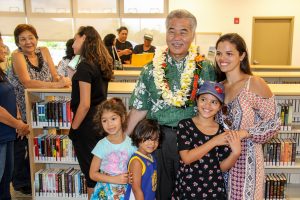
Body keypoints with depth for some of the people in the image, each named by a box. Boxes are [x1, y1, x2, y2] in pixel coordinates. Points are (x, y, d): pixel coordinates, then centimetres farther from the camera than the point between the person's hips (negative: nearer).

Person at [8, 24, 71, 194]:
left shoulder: (44, 51, 1)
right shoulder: (17, 55, -15)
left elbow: (55, 76, -1)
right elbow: (27, 82, -28)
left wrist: (62, 80, -25)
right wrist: (55, 84, -36)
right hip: (21, 111, -5)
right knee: (22, 146, 7)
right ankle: (21, 182, 28)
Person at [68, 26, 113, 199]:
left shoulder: (85, 66, -18)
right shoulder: (102, 63, 6)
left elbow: (85, 104, -22)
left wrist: (73, 128, -12)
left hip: (87, 126, -8)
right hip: (100, 122, 8)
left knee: (90, 172, 7)